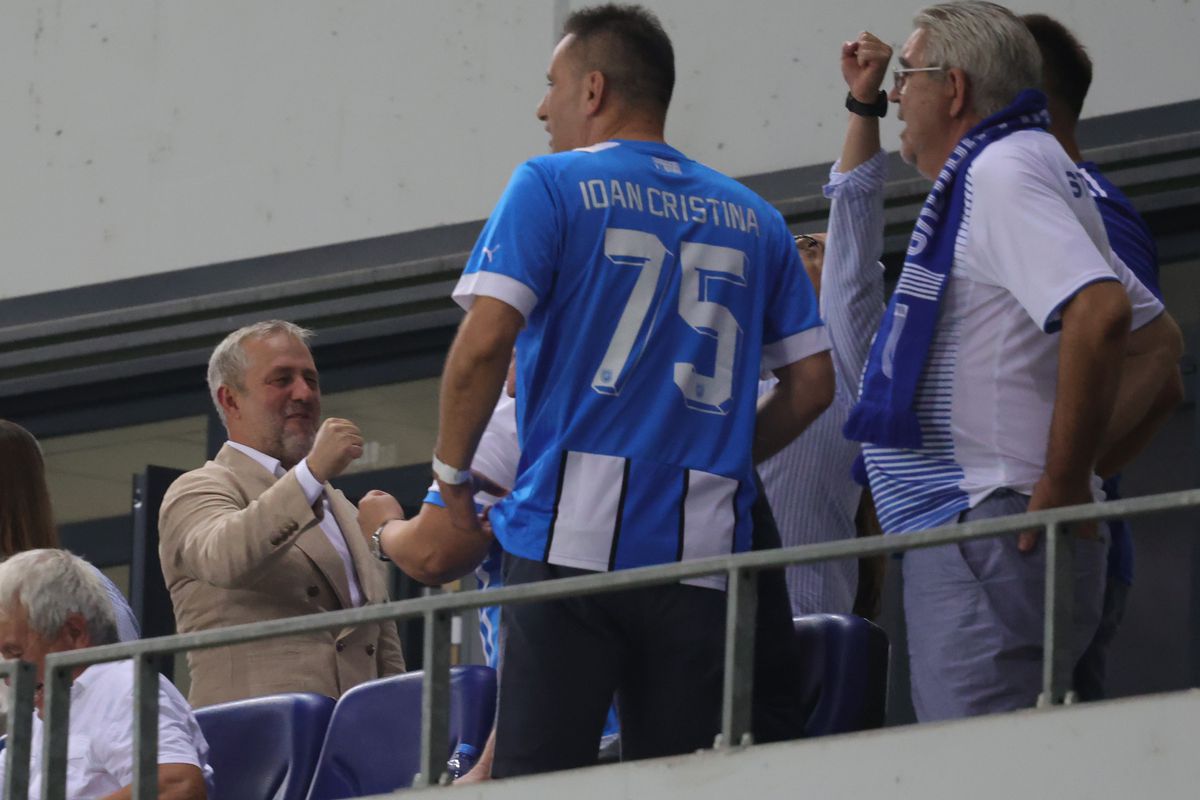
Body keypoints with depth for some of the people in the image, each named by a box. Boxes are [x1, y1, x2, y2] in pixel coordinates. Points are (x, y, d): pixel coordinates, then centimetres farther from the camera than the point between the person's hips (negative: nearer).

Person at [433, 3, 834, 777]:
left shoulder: (550, 186, 3)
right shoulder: (752, 218, 17)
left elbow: (486, 339, -8)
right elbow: (812, 381, 14)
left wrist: (452, 468, 4)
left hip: (574, 533, -4)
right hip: (702, 545, 4)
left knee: (537, 775, -8)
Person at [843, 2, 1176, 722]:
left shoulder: (1001, 170, -8)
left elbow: (1100, 313, -24)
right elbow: (1156, 340, 29)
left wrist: (1064, 484, -19)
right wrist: (1082, 469, 20)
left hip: (990, 526, -11)